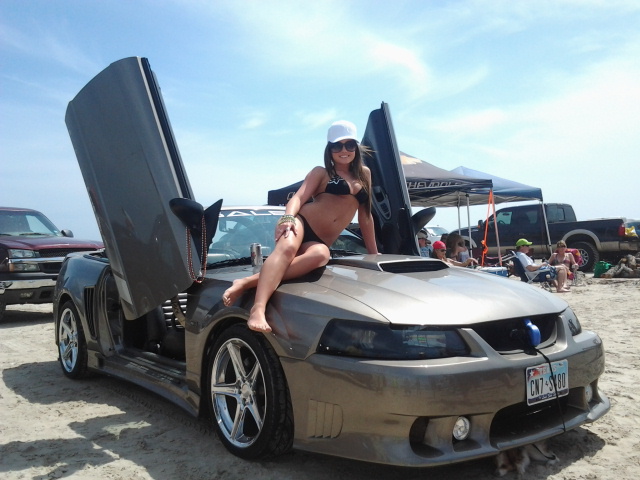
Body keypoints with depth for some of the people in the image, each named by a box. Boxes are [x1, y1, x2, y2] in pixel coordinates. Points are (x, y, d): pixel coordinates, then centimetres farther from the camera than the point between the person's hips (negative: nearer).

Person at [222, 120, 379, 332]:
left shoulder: (364, 174, 25)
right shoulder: (321, 173, 12)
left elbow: (365, 216, 28)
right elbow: (299, 197, -4)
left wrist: (374, 253, 27)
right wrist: (288, 217, -27)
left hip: (319, 241, 2)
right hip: (300, 223, -2)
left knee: (320, 255, -38)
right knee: (287, 248, -40)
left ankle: (249, 281, -43)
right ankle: (258, 309, -55)